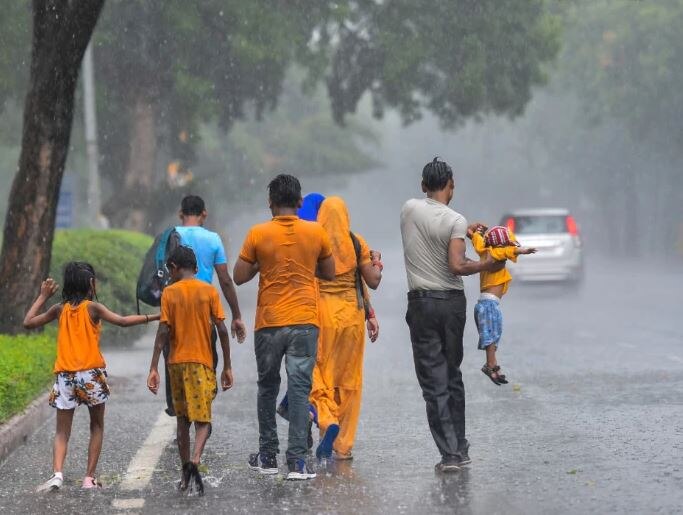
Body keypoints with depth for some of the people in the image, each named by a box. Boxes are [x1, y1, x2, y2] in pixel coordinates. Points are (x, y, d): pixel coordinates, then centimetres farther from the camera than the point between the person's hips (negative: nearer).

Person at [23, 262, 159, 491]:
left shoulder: (60, 309, 7)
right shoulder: (93, 308, -3)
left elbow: (28, 322, 14)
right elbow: (123, 321, -15)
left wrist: (43, 296, 20)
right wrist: (153, 317, -12)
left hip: (65, 376, 3)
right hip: (91, 374, -2)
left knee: (62, 431, 4)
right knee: (97, 426, 14)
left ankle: (57, 473, -18)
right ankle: (90, 477, 7)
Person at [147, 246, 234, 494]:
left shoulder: (170, 292, 1)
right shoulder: (209, 291, 0)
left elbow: (163, 332, -6)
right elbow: (222, 330, -4)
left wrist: (154, 368, -6)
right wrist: (227, 366, 2)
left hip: (177, 362, 1)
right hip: (202, 362, -1)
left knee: (182, 419, 14)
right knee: (202, 419, 1)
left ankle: (185, 474, 16)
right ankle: (195, 461, -24)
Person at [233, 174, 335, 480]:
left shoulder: (258, 234, -5)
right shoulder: (316, 233, -1)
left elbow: (239, 277, -2)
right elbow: (329, 273, 10)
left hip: (269, 323, 0)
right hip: (305, 323, 0)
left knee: (267, 388, 15)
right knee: (300, 389, -2)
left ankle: (268, 457, 21)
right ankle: (297, 461, -9)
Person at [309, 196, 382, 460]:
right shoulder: (357, 243, -1)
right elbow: (373, 281, 1)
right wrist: (377, 263, 21)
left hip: (319, 312, -1)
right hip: (351, 314, 2)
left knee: (318, 372, 4)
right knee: (348, 379, 9)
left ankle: (327, 420, -24)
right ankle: (343, 445, 11)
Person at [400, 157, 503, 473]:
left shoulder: (410, 210, 1)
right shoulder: (456, 221, -9)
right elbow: (456, 266, -18)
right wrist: (486, 265, -4)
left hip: (422, 304, 0)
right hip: (453, 302, 0)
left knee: (434, 382, 0)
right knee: (453, 377, 16)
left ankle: (450, 453, -7)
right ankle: (460, 449, 21)